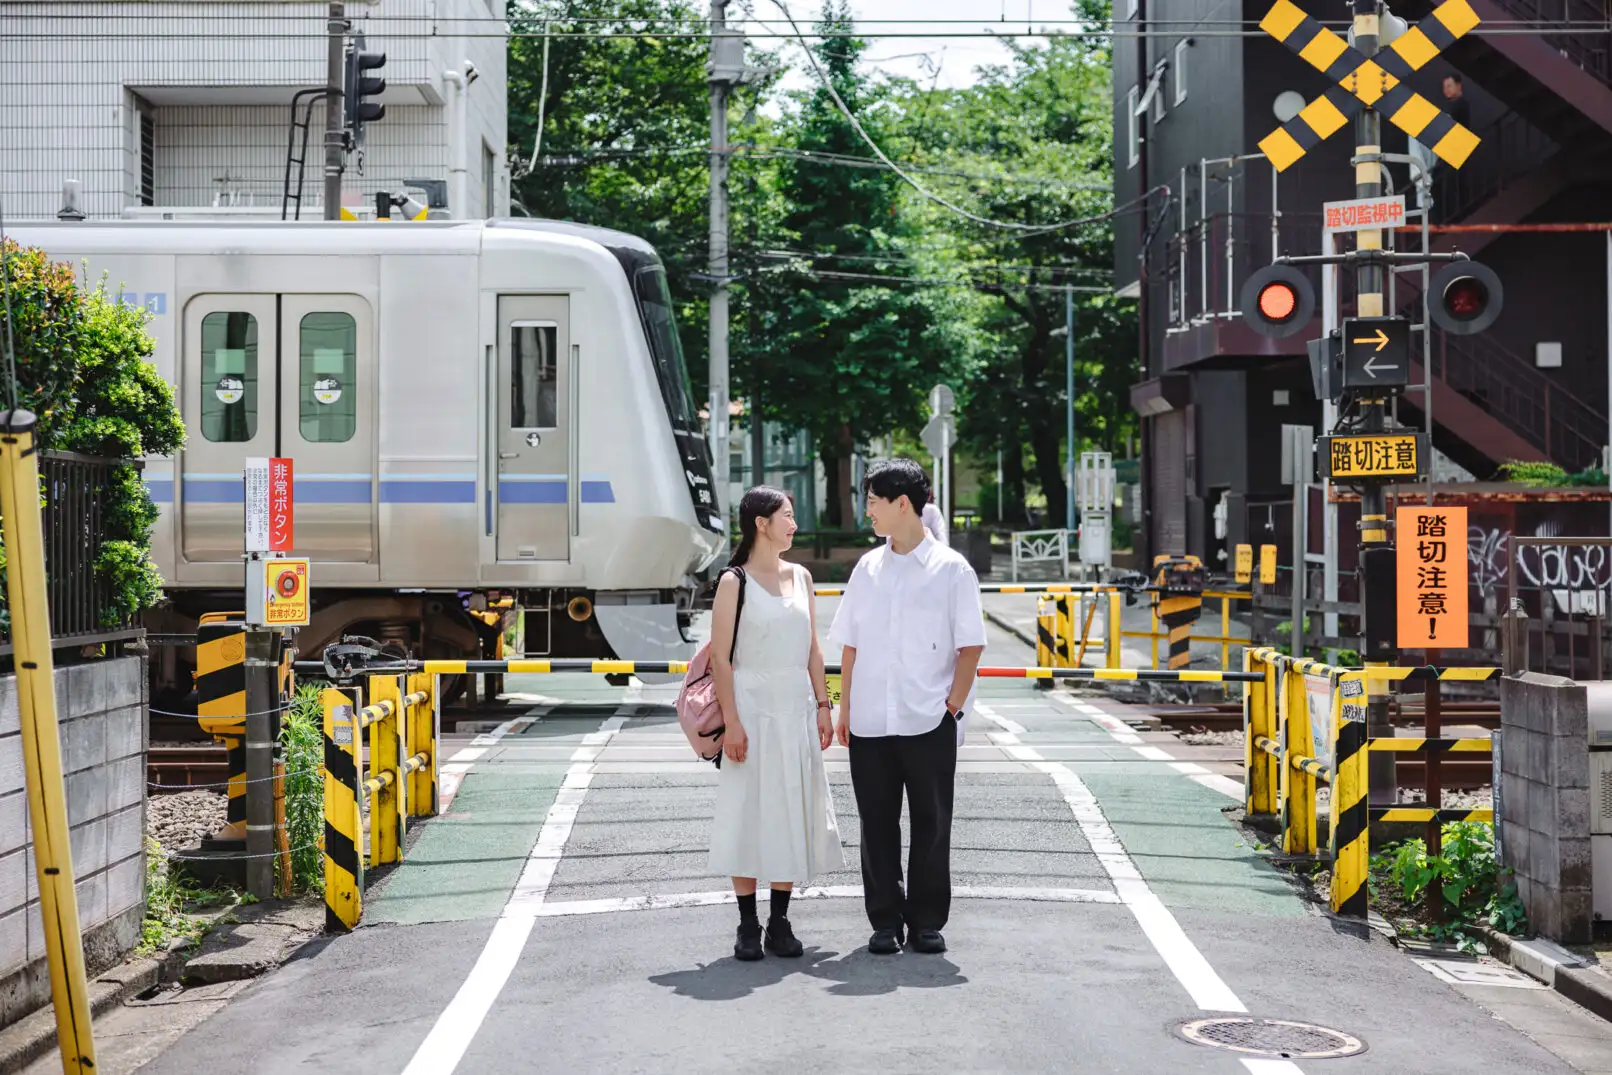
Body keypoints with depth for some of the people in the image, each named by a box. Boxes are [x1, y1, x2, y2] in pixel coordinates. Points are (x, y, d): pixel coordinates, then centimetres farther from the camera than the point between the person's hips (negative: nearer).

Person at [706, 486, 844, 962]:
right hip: (752, 706, -5)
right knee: (748, 812, -1)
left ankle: (779, 922, 13)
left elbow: (812, 648, 14)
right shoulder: (735, 582, -5)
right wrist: (731, 721, -14)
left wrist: (822, 705, 7)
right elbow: (720, 657, -8)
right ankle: (748, 926, 6)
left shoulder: (800, 577, 11)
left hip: (796, 708, 5)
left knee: (792, 812, 5)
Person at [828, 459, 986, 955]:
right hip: (869, 723, 3)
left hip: (929, 723, -3)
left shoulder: (950, 569, -2)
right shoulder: (867, 569, 10)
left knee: (932, 824, 4)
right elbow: (850, 645, 13)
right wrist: (845, 708, 7)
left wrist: (953, 706, -9)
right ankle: (885, 921, 16)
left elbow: (970, 647, -2)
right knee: (877, 824, 7)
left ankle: (927, 922, 14)